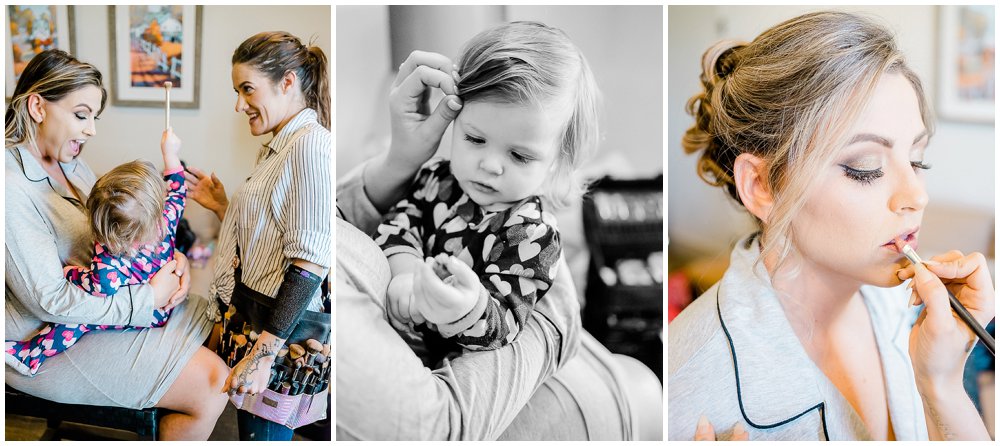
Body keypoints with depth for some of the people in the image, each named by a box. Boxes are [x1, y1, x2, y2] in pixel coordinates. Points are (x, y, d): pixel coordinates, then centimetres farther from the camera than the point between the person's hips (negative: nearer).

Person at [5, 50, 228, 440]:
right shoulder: (12, 188, -24)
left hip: (104, 301, 10)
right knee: (210, 389, -17)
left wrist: (170, 257, -5)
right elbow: (50, 301, -27)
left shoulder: (70, 162, 6)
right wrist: (149, 298, -23)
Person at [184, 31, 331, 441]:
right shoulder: (277, 148, 17)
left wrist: (263, 352, -24)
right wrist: (222, 207, 12)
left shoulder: (311, 145, -15)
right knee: (250, 426, 15)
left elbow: (310, 263, -22)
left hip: (282, 329, -9)